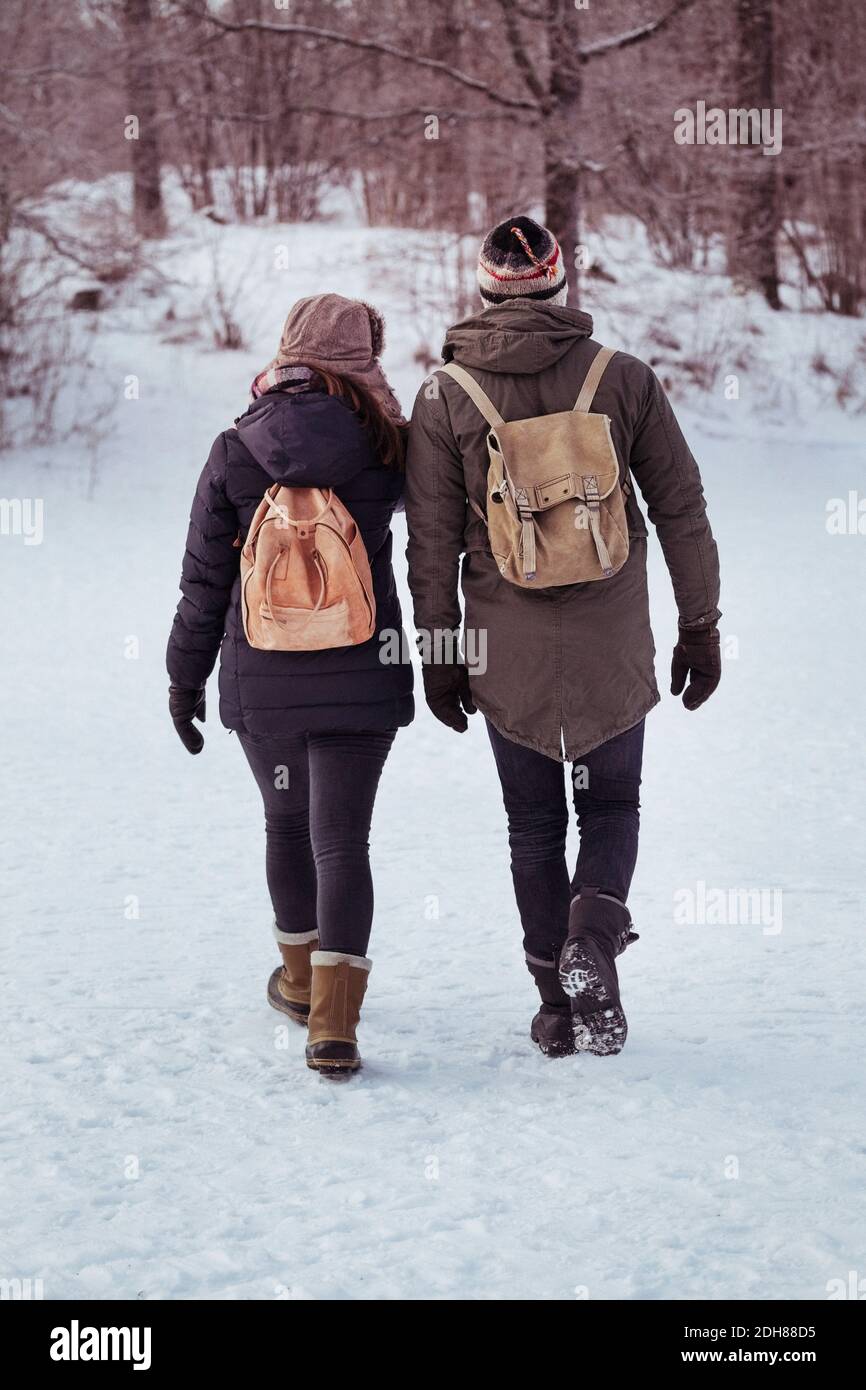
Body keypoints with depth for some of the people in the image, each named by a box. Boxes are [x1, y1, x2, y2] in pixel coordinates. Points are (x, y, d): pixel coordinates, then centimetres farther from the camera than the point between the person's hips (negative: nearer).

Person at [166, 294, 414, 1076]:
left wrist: (185, 679, 9)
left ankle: (301, 981, 37)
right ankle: (333, 1025, -7)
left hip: (263, 683, 1)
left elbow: (204, 583, -1)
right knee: (343, 841, 1)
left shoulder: (234, 455, -5)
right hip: (359, 680, -1)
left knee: (286, 823, 21)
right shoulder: (383, 451, -6)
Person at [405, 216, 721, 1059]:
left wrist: (439, 656, 7)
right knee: (611, 807, 16)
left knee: (534, 828, 14)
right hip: (614, 653, 0)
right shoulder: (625, 379, -3)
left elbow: (431, 543, -2)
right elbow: (681, 509, 0)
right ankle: (595, 932, -11)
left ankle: (558, 1007, 14)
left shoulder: (445, 396, -3)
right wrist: (700, 629, 8)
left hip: (508, 656, 0)